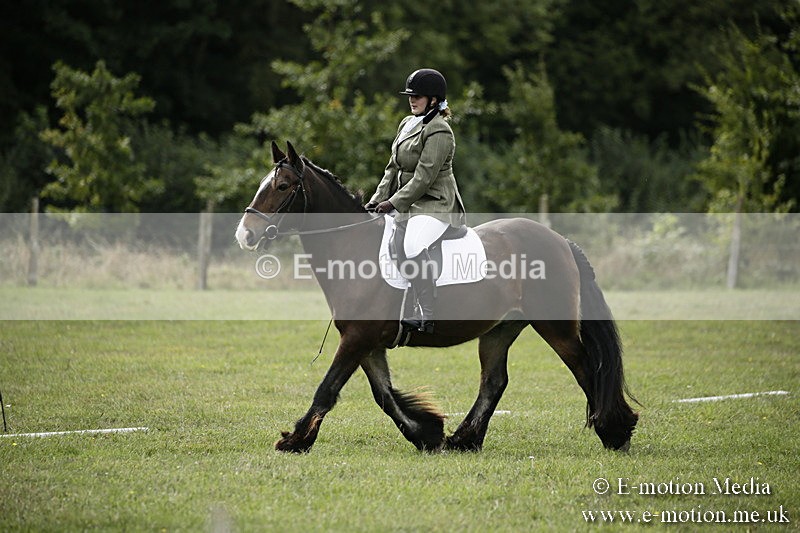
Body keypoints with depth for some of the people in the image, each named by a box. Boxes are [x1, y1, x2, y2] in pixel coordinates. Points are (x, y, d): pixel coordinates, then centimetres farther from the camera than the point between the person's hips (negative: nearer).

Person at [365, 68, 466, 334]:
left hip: (435, 204, -10)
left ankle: (428, 317, -35)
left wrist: (393, 203, -18)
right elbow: (393, 169, 19)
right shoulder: (407, 124, 15)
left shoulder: (439, 132, -13)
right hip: (407, 205, 10)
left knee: (413, 245, -33)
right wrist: (377, 200, 8)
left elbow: (424, 178, -19)